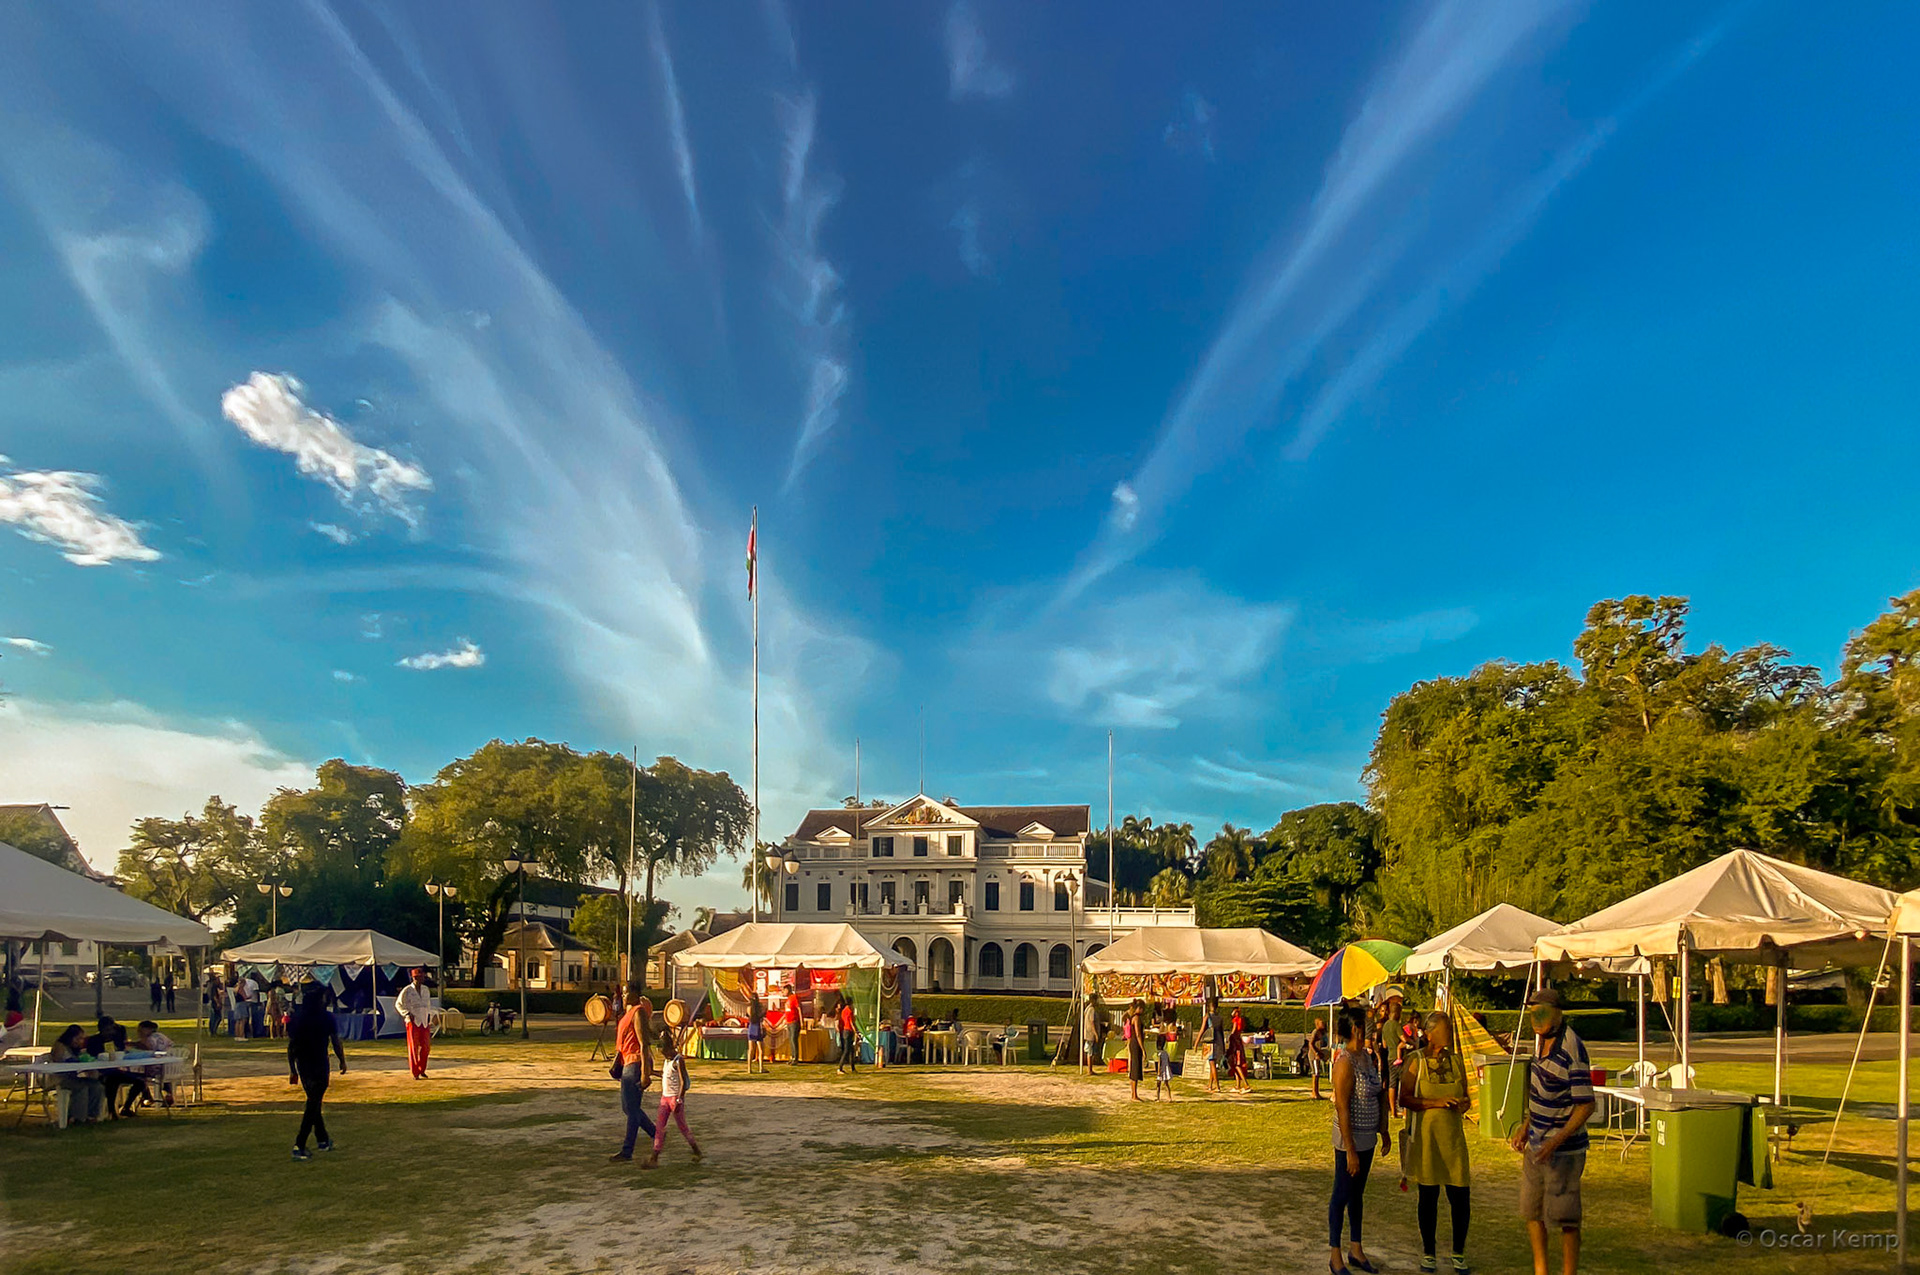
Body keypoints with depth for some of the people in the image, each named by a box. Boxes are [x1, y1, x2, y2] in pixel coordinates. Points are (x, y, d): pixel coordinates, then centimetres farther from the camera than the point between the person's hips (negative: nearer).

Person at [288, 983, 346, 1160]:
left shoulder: (295, 1018, 2)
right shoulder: (326, 1017, -11)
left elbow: (290, 1046, 4)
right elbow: (336, 1042, -6)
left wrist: (292, 1070, 12)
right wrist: (342, 1061, 9)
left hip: (302, 1066, 5)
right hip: (319, 1066, -5)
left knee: (314, 1103, 19)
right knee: (312, 1106, 0)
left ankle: (323, 1139, 29)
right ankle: (299, 1146, -7)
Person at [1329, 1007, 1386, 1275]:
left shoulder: (1368, 1057, 6)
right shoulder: (1345, 1062, -21)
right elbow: (1342, 1108, -22)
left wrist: (1383, 1130, 16)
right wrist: (1350, 1150, -22)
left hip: (1367, 1137, 9)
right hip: (1350, 1139, -9)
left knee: (1357, 1193, 18)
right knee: (1342, 1195, 3)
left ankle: (1356, 1250, 30)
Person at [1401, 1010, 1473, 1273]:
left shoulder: (1456, 1062, 8)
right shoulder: (1416, 1062, -5)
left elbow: (1465, 1095, 17)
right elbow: (1404, 1099, -9)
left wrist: (1463, 1104, -7)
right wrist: (1437, 1102, -20)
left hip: (1453, 1136, 3)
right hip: (1425, 1137, -3)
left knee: (1460, 1196, 0)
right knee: (1428, 1196, 5)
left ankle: (1459, 1253, 20)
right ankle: (1428, 1253, 21)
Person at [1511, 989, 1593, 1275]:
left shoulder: (1572, 1050, -21)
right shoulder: (1543, 1040, 5)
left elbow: (1586, 1105, -22)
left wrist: (1556, 1142, -25)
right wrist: (1526, 1126, 14)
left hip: (1563, 1150, -9)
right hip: (1536, 1144, 9)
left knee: (1564, 1219, 0)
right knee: (1531, 1211, 17)